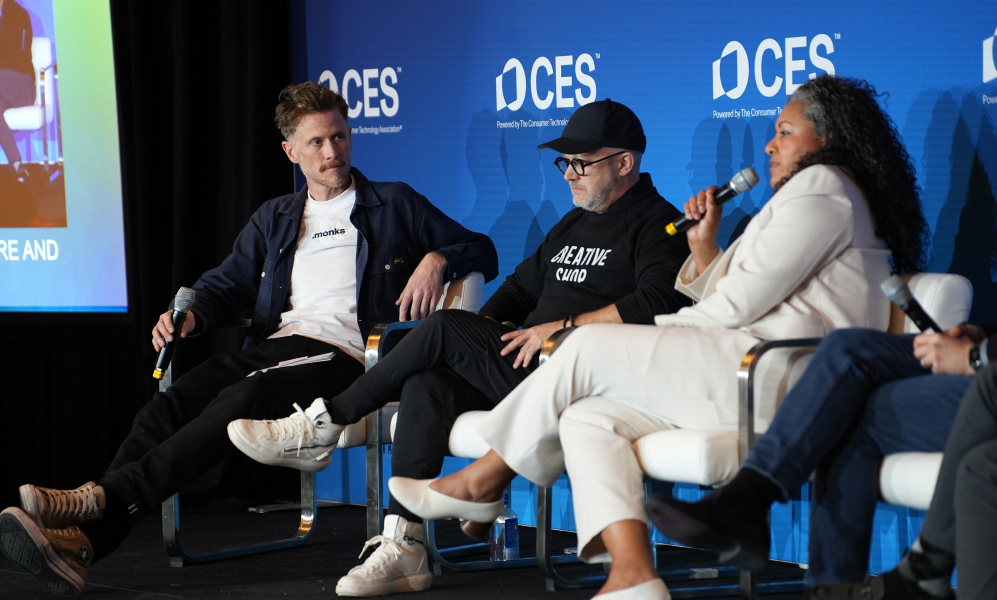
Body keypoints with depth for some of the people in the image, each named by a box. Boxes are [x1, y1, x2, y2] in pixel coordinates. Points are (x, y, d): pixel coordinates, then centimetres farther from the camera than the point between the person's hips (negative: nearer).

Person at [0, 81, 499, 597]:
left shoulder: (395, 205, 18)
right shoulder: (273, 219, 29)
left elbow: (481, 251, 16)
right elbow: (226, 284, 24)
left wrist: (436, 258, -7)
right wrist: (190, 314, 1)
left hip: (341, 355, -4)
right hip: (272, 346, 5)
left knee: (244, 400, -35)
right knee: (167, 406, -25)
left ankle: (103, 498, -47)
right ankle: (82, 537, -42)